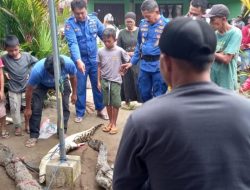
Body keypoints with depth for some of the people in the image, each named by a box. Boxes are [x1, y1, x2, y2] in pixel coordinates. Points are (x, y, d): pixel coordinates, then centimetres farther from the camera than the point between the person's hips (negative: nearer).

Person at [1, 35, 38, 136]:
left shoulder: (27, 56, -11)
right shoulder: (4, 58, -14)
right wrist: (5, 72, -12)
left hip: (27, 87, 1)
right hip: (13, 89, -1)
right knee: (14, 109, 5)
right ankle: (18, 126, 23)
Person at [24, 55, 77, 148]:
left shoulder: (69, 63, -38)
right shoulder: (37, 70, -42)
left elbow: (73, 77, -13)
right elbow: (29, 89, -24)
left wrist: (74, 93, -2)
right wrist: (28, 108, -14)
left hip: (62, 81, 2)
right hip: (42, 84, -1)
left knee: (64, 105, -9)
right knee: (35, 108, -10)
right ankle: (34, 136, 3)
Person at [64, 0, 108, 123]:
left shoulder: (94, 20, -2)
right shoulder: (69, 24, -13)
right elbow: (73, 43, -24)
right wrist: (78, 60, -37)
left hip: (94, 59, 3)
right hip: (80, 60, -3)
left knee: (98, 85, 13)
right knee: (80, 88, 7)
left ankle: (100, 110, 30)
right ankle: (80, 113, 22)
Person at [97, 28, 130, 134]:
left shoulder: (120, 51, -8)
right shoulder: (100, 52, -1)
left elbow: (127, 61, 7)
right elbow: (99, 67, 5)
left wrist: (121, 68, -2)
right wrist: (99, 81, 5)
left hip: (115, 81, -2)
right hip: (105, 81, 2)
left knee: (115, 103, 3)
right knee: (107, 103, 11)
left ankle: (114, 124, 17)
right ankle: (110, 122, 25)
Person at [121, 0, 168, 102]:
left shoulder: (166, 24, -11)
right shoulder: (142, 24, 7)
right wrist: (132, 62, 15)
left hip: (159, 66, -5)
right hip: (144, 65, 6)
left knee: (158, 96, 5)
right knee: (144, 94, 16)